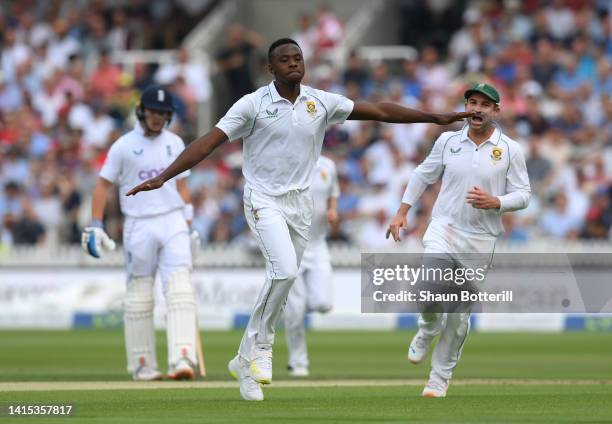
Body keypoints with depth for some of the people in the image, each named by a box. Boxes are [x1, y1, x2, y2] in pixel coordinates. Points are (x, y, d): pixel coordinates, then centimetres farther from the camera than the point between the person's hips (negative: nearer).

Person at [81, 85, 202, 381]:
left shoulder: (174, 143, 11)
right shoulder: (124, 146, -1)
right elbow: (103, 185, 1)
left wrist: (189, 227, 13)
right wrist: (95, 226, -6)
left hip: (173, 223, 2)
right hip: (139, 226, -2)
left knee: (180, 290, -12)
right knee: (138, 295, 3)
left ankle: (182, 358, -22)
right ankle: (142, 365, 12)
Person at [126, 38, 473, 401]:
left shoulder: (321, 102, 2)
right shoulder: (254, 104, -9)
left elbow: (378, 111, 4)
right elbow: (210, 141, -13)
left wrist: (435, 117, 0)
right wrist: (162, 178, -21)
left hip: (300, 203, 5)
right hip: (264, 200, -5)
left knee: (283, 278, 6)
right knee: (285, 269, -25)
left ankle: (246, 360, 19)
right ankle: (262, 345, -7)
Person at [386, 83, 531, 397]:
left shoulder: (510, 150, -1)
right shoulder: (448, 141, 4)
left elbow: (523, 194, 0)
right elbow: (423, 175, 15)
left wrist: (494, 202, -19)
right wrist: (401, 213, 9)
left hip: (480, 241, 0)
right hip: (444, 228, 0)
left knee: (459, 314, 3)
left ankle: (440, 378, 17)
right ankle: (428, 328, 8)